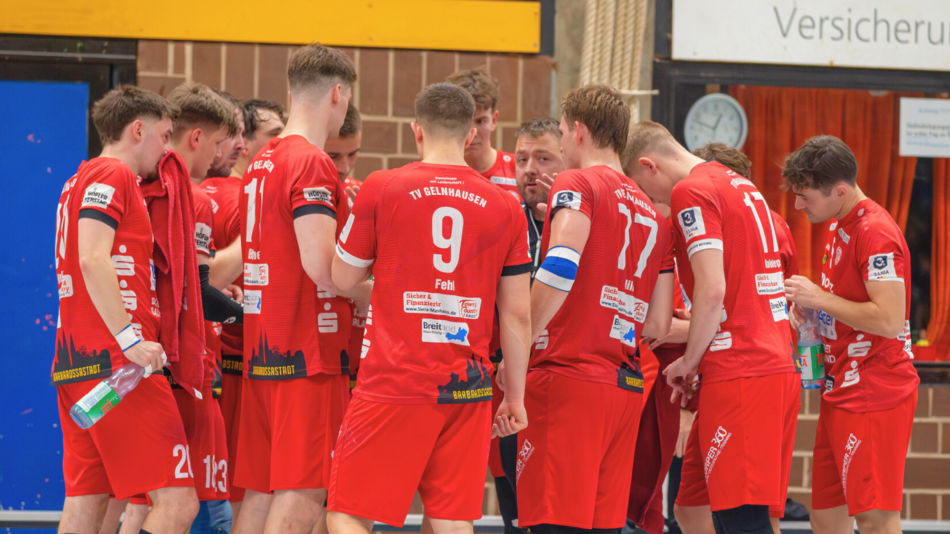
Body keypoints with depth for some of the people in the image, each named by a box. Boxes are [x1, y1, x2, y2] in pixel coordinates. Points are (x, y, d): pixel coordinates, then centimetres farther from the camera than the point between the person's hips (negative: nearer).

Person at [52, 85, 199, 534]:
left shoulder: (82, 180, 25)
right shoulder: (111, 175, -4)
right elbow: (93, 260, -17)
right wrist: (130, 340, -22)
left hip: (77, 363, 10)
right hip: (115, 363, -10)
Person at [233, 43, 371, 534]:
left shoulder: (261, 163, 15)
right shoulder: (313, 164, -13)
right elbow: (321, 268, -22)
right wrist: (377, 294, -4)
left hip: (262, 347, 9)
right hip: (307, 348, -9)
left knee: (260, 493, 10)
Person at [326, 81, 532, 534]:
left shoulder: (381, 189, -2)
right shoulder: (506, 208, 4)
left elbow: (342, 277, 8)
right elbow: (517, 316, 5)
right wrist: (515, 397, 14)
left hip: (393, 382, -3)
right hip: (468, 387, 3)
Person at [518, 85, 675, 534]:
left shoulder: (578, 184, -1)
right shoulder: (652, 215, 21)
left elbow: (560, 265, -18)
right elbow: (657, 325, 17)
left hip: (567, 377, -7)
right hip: (626, 385, 7)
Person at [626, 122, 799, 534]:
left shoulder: (691, 192, -8)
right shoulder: (741, 186, 20)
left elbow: (712, 290, -16)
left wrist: (689, 361, -3)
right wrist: (701, 357, 19)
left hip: (738, 374, -9)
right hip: (779, 365, 9)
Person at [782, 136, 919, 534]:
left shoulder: (875, 234, -17)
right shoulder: (839, 226, 15)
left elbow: (889, 319, -24)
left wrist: (819, 298, -16)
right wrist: (808, 303, 8)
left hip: (875, 396, -10)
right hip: (842, 395, 10)